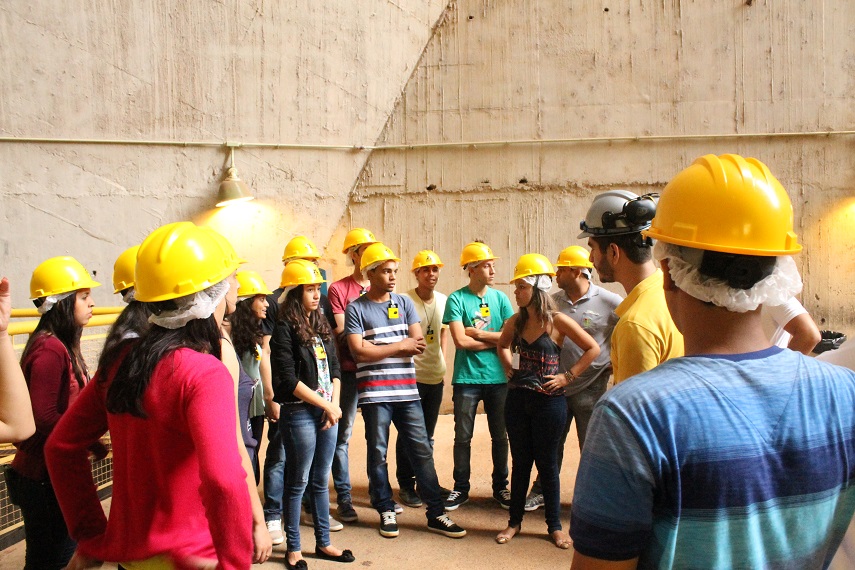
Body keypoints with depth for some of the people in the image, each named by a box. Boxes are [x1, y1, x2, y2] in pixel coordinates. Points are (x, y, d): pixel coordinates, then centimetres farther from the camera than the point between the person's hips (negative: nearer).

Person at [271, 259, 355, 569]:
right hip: (299, 413, -6)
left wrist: (335, 404, -2)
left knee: (321, 481, 15)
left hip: (328, 412, 6)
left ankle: (323, 543, 26)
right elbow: (288, 379, -14)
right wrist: (325, 405, -11)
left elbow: (334, 369, 12)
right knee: (299, 482, 4)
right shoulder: (285, 329, -9)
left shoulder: (322, 325, 11)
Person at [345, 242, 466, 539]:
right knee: (378, 453, 7)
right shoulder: (356, 308, -2)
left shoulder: (404, 303, 9)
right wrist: (400, 346, -8)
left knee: (422, 450, 4)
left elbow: (418, 345, 1)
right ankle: (386, 511, 22)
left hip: (406, 389, 3)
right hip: (374, 393, -3)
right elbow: (359, 351, -12)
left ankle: (435, 514, 12)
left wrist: (376, 348, -10)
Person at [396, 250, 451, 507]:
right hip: (411, 376, -5)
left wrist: (442, 359, 13)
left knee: (427, 433, 16)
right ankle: (406, 486, 17)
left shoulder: (443, 300, 6)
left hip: (435, 376, 6)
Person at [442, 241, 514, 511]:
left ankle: (501, 487, 25)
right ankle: (461, 489, 20)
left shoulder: (500, 298, 4)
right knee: (463, 436, 6)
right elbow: (461, 341, -15)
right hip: (467, 378, -3)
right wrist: (495, 340, -7)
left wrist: (477, 333, -11)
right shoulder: (457, 299, -6)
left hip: (498, 377, 3)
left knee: (500, 436, 11)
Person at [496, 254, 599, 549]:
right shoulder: (515, 322, 3)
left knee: (547, 464, 6)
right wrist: (509, 368, 9)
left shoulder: (557, 321, -11)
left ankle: (555, 526, 21)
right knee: (520, 461, 13)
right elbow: (503, 345, 24)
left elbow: (593, 349, -7)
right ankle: (515, 521, 24)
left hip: (548, 401, -4)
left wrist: (568, 376, -9)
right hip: (517, 399, 4)